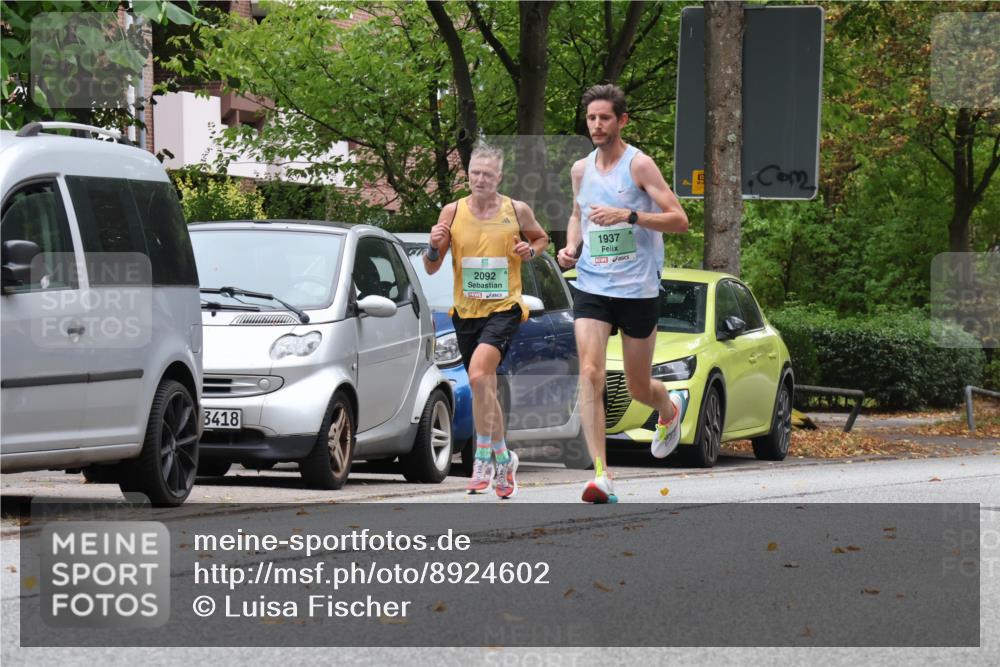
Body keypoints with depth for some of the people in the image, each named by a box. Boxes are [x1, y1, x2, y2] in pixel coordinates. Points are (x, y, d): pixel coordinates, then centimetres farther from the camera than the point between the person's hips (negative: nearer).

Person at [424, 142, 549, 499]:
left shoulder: (517, 211, -1)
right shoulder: (452, 212, 1)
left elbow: (542, 238, 19)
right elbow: (431, 268, 5)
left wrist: (531, 250, -3)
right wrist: (434, 247, -17)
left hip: (503, 308, -4)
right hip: (466, 311, 4)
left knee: (479, 374, -25)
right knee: (484, 389, 12)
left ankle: (484, 457, -18)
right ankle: (502, 459, 29)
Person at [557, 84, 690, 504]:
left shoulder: (639, 165, -8)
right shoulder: (581, 169, 9)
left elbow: (679, 220, -11)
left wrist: (628, 216, -23)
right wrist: (570, 247, 7)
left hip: (638, 290, -3)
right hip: (591, 288, 3)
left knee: (638, 389, 9)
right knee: (590, 373, -17)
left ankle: (670, 410, 47)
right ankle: (601, 475, -21)